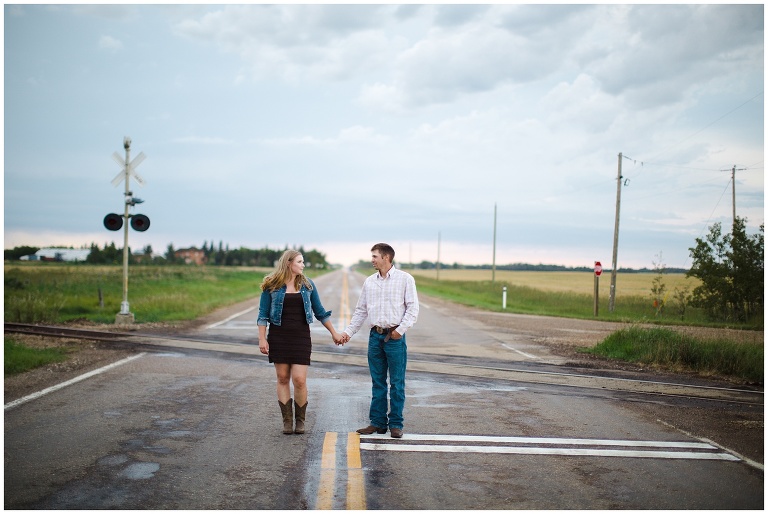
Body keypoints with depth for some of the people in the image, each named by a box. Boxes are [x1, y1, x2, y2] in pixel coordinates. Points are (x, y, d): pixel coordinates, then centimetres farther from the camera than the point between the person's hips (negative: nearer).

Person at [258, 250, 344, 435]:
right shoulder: (271, 286, 0)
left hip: (301, 336, 1)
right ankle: (287, 421, 15)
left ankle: (300, 421, 10)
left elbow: (320, 312, 13)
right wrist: (262, 339, -7)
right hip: (278, 336, -1)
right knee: (283, 379, 4)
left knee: (299, 380, -7)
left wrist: (334, 333, 13)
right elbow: (263, 315, 1)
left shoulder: (307, 285, 7)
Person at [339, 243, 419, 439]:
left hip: (395, 336, -4)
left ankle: (395, 424, 9)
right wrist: (348, 332, 9)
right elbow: (360, 311, 16)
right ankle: (378, 422, 16)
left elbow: (413, 308, -5)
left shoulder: (405, 279, -1)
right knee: (377, 382, 9)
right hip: (375, 335, 4)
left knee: (397, 383, 1)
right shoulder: (369, 282, 12)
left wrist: (401, 329, -15)